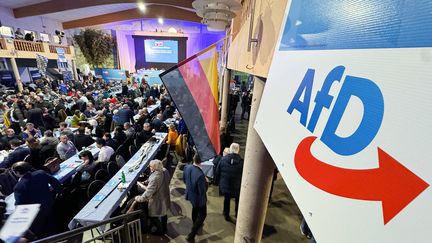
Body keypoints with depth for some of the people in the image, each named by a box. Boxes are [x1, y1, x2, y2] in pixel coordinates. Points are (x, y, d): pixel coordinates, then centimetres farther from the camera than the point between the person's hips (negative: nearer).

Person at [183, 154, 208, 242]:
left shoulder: (187, 167, -18)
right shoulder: (200, 175, -40)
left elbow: (184, 179, 0)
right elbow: (202, 191, -29)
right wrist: (205, 182, -14)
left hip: (190, 194, 7)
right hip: (198, 198, -7)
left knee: (195, 209, 33)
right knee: (202, 215, 18)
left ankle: (196, 224, 59)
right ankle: (191, 236, 21)